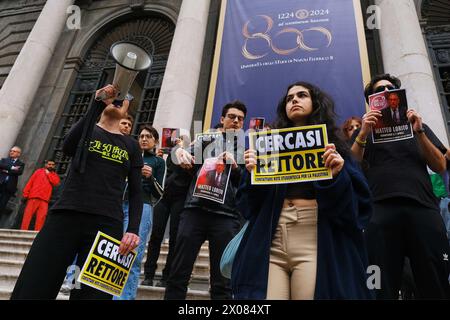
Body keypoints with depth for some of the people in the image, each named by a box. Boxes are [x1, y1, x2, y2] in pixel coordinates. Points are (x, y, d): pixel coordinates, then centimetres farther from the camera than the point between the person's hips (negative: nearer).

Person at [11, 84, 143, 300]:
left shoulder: (131, 146, 16)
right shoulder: (87, 129, 15)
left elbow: (136, 193, 10)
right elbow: (68, 148, -10)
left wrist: (133, 229, -6)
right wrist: (98, 104, -13)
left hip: (106, 224, 1)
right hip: (65, 217, 0)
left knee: (91, 293, -6)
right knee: (30, 291, -9)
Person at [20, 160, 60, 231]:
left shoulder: (55, 175, 20)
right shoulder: (39, 171, 16)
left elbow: (56, 182, -1)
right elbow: (30, 182, 9)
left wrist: (48, 173, 5)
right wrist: (25, 193, -1)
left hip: (44, 199, 1)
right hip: (34, 197, -1)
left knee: (41, 217, -10)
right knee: (28, 214, -6)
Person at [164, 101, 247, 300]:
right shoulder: (206, 141, 18)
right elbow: (185, 169, 14)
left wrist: (235, 166, -9)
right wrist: (179, 152, -8)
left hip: (226, 216, 0)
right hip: (195, 210, 0)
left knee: (222, 283, 2)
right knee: (178, 275, 0)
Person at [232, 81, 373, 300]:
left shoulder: (333, 146, 13)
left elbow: (357, 203, 4)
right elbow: (252, 205, 10)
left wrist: (336, 177, -14)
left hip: (316, 241, -1)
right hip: (270, 242, 2)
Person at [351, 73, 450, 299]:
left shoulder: (418, 125, 25)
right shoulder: (365, 130, 20)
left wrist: (419, 132, -1)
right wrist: (364, 133, -9)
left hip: (423, 207, 2)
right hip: (381, 210, -1)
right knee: (382, 287, -2)